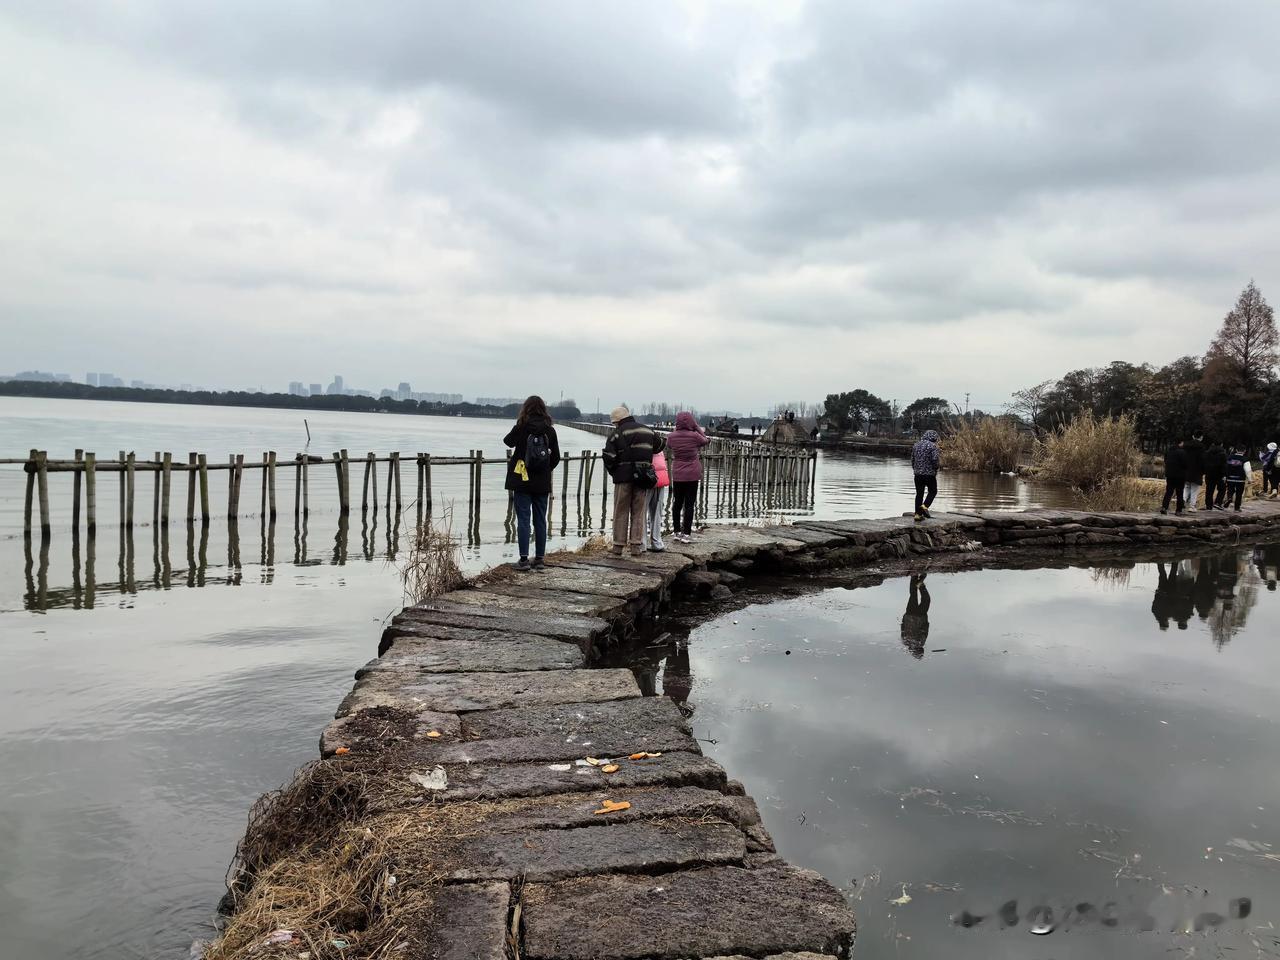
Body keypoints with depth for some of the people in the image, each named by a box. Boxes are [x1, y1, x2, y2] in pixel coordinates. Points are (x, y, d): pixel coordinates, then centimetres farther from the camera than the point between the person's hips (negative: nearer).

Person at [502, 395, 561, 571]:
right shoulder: (550, 430, -1)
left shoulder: (521, 428, -8)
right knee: (540, 520, 10)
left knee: (523, 519, -1)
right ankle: (539, 559, 13)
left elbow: (508, 441, 13)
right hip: (542, 483, 3)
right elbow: (556, 457, 5)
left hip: (522, 481, -3)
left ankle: (524, 559, -7)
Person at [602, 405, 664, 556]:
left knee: (621, 512, 5)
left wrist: (613, 472, 7)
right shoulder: (648, 431, 10)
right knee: (638, 512, 9)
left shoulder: (617, 433, -6)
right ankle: (636, 546, 7)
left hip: (623, 476, -4)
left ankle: (619, 546, 8)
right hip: (643, 477, 4)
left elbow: (609, 457, -9)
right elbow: (659, 445, 26)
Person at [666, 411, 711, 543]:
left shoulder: (672, 436, -5)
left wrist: (676, 429, 12)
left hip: (677, 475, 3)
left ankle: (677, 532, 20)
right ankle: (686, 534, 0)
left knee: (677, 503, 14)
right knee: (689, 504, 1)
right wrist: (696, 427, 8)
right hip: (692, 475, -3)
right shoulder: (694, 436, -13)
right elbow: (706, 440, 6)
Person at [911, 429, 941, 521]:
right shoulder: (933, 446, -10)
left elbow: (912, 459, 14)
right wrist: (935, 469, 0)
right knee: (932, 491, 13)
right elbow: (935, 459, -17)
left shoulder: (916, 445, 11)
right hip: (929, 474, -5)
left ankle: (918, 514, 8)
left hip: (918, 473, 5)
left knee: (919, 493, 10)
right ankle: (925, 506, -9)